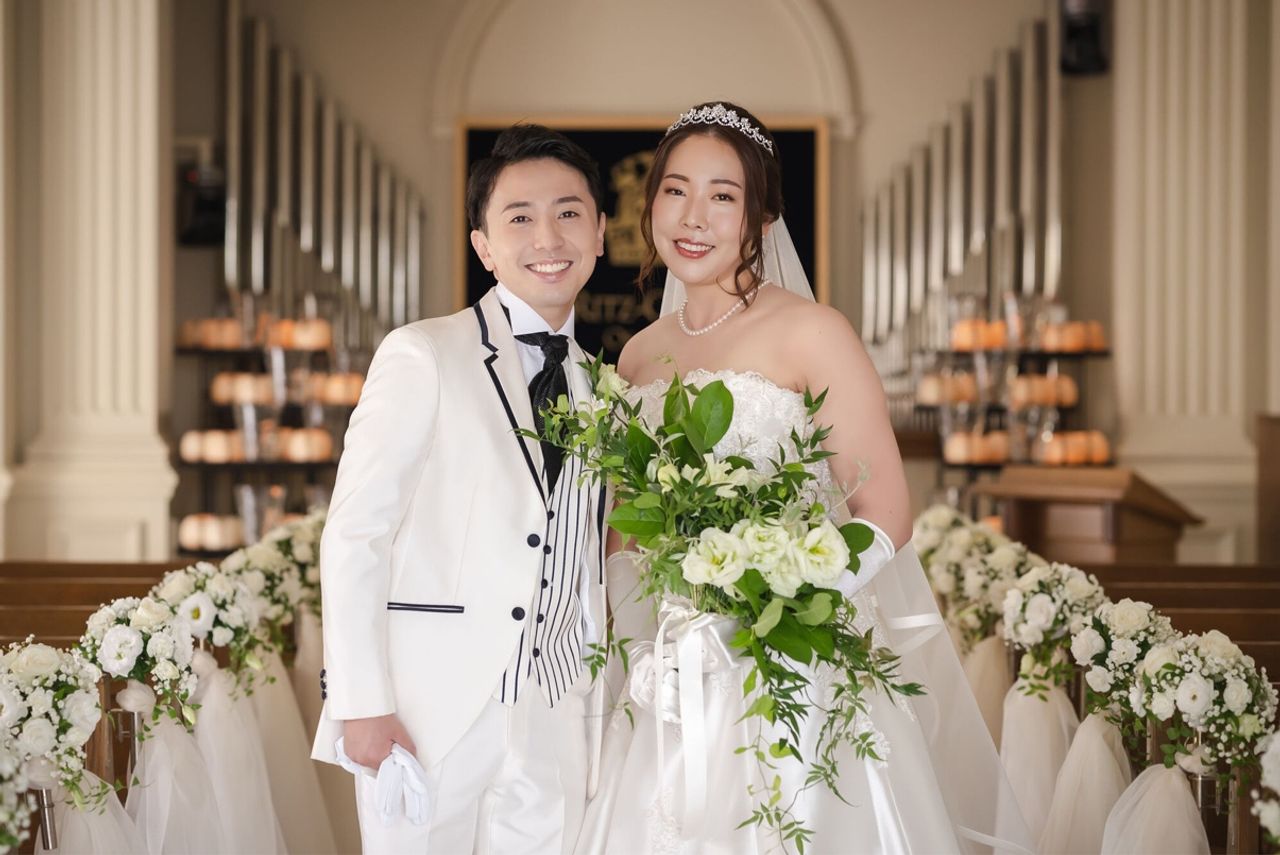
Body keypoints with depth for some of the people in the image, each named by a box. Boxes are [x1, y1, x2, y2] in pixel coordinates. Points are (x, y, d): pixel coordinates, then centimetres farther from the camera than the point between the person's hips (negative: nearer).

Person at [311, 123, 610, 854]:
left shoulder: (598, 387, 13)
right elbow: (353, 534, -9)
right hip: (432, 708, -4)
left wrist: (597, 707, 10)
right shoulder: (422, 357, -5)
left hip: (555, 719, 5)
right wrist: (362, 704, -14)